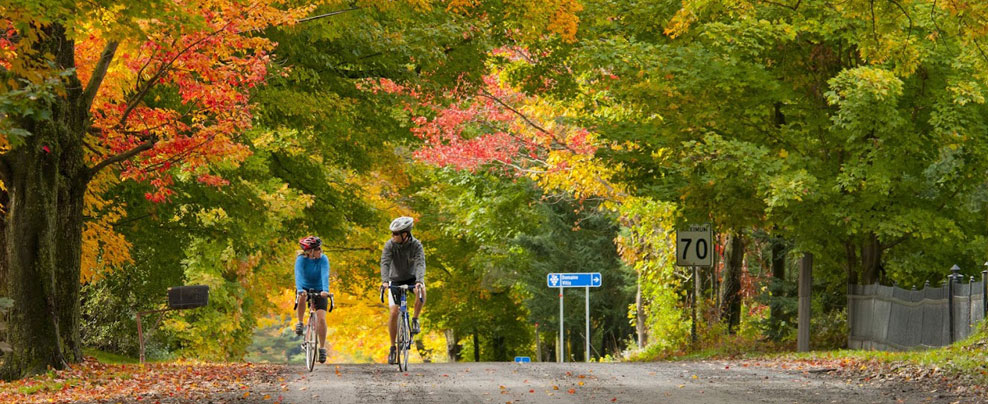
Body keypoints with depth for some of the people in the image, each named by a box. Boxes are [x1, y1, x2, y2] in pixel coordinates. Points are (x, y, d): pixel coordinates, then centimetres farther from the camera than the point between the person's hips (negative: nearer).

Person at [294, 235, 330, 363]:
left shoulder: (323, 259, -19)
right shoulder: (301, 259, -19)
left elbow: (325, 275, -32)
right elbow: (298, 275, -33)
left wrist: (325, 290, -50)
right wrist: (300, 290, -52)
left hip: (319, 290, 0)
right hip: (305, 288, 0)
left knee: (321, 318, -16)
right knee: (301, 297, -37)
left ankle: (322, 348, -4)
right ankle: (300, 323, -13)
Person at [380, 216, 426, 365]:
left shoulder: (416, 245, -19)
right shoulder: (390, 245, -18)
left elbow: (420, 263, -31)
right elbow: (385, 263, -29)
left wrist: (419, 281, -49)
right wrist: (385, 281, -46)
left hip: (412, 279, -1)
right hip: (395, 281, 1)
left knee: (422, 291, -35)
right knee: (394, 312, -11)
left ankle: (415, 319, -12)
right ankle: (393, 347, 3)